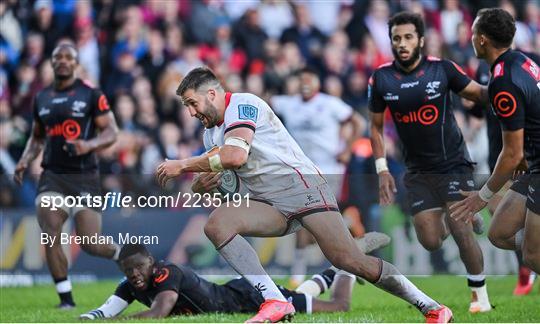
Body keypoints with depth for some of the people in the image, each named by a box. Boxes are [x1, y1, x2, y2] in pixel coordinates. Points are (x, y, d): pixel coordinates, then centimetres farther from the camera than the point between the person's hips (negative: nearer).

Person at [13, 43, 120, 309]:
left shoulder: (91, 95, -1)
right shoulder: (41, 98, 13)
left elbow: (111, 132, -3)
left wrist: (89, 145, -23)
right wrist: (25, 160, 7)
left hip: (84, 176, -4)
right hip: (52, 176, 4)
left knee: (90, 243, -8)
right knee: (50, 237, -13)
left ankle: (124, 255, 26)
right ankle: (66, 297, -3)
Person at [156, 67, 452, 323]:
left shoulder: (242, 104, -8)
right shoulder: (211, 133, 20)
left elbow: (235, 156, -23)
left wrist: (183, 165, -14)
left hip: (299, 187, -8)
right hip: (268, 204, 8)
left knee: (349, 260, -20)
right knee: (216, 224, -21)